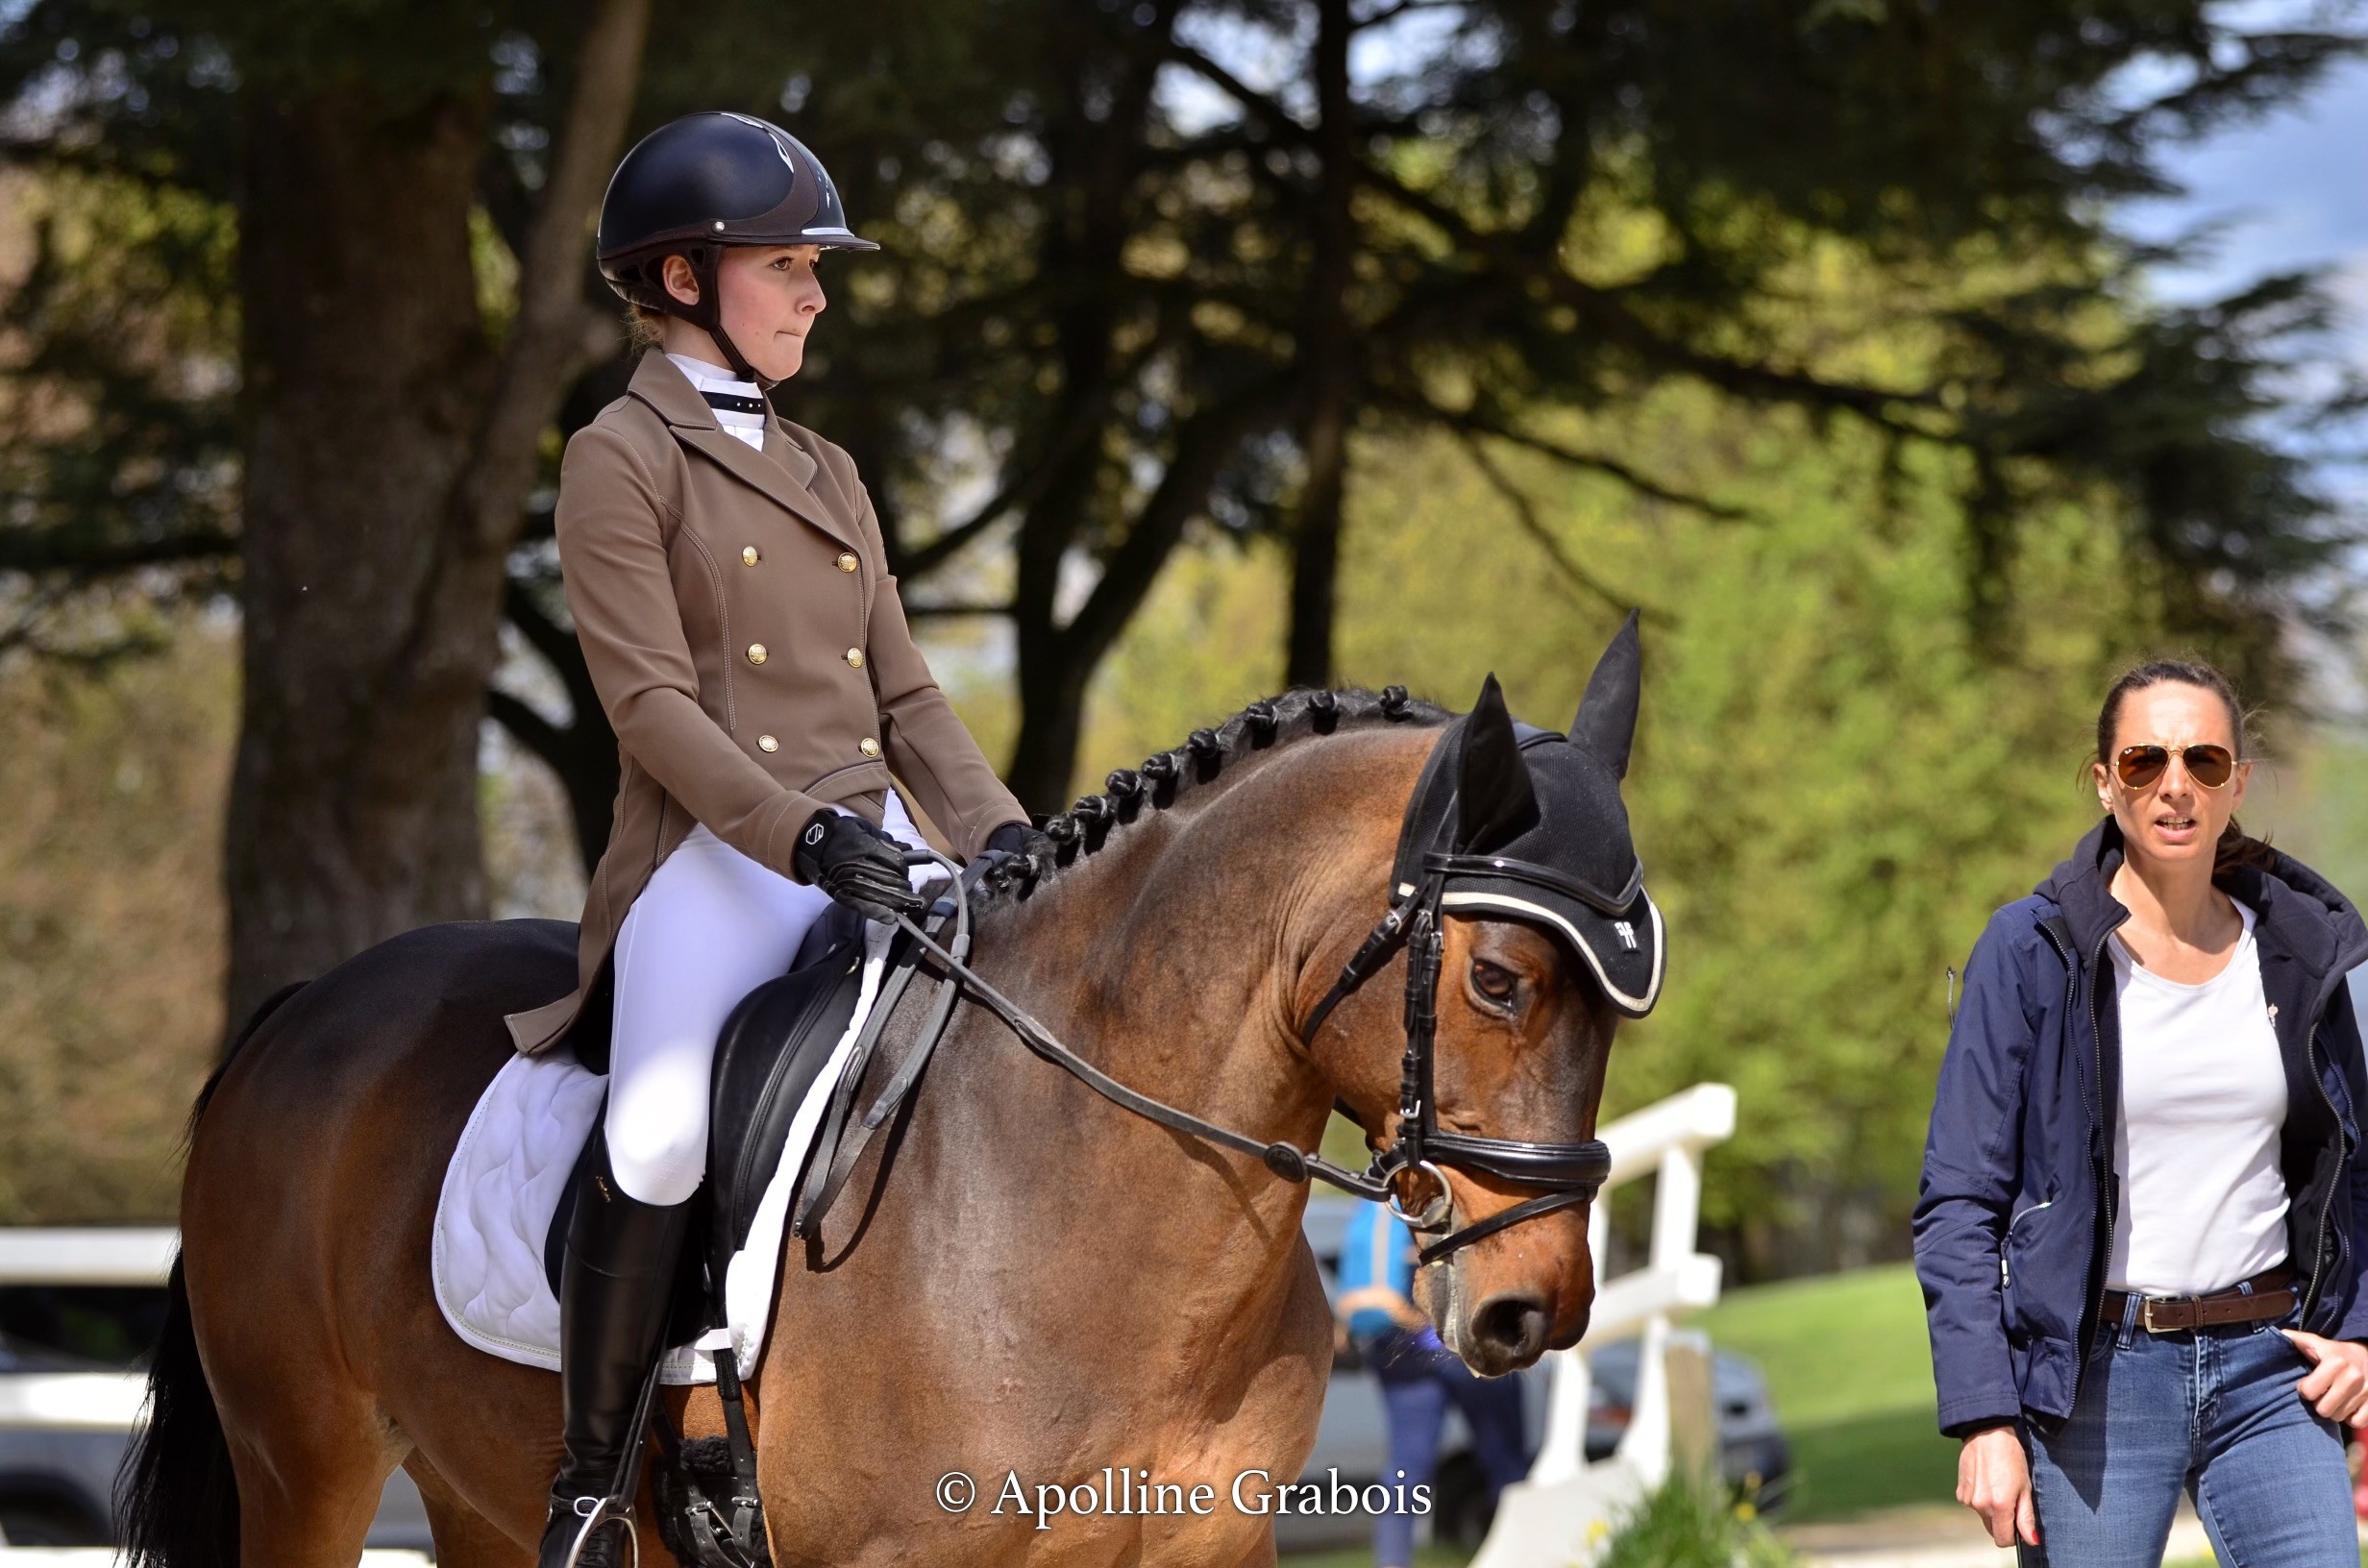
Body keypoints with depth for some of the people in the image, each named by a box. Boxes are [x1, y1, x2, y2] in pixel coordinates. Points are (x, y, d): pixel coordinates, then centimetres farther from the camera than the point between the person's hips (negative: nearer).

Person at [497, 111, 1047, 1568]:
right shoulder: (621, 459, 1)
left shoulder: (827, 473, 22)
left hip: (872, 845, 7)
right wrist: (803, 832, -22)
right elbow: (650, 698, -9)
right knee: (664, 1137, -28)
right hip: (714, 855, -7)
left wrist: (1000, 832, 1)